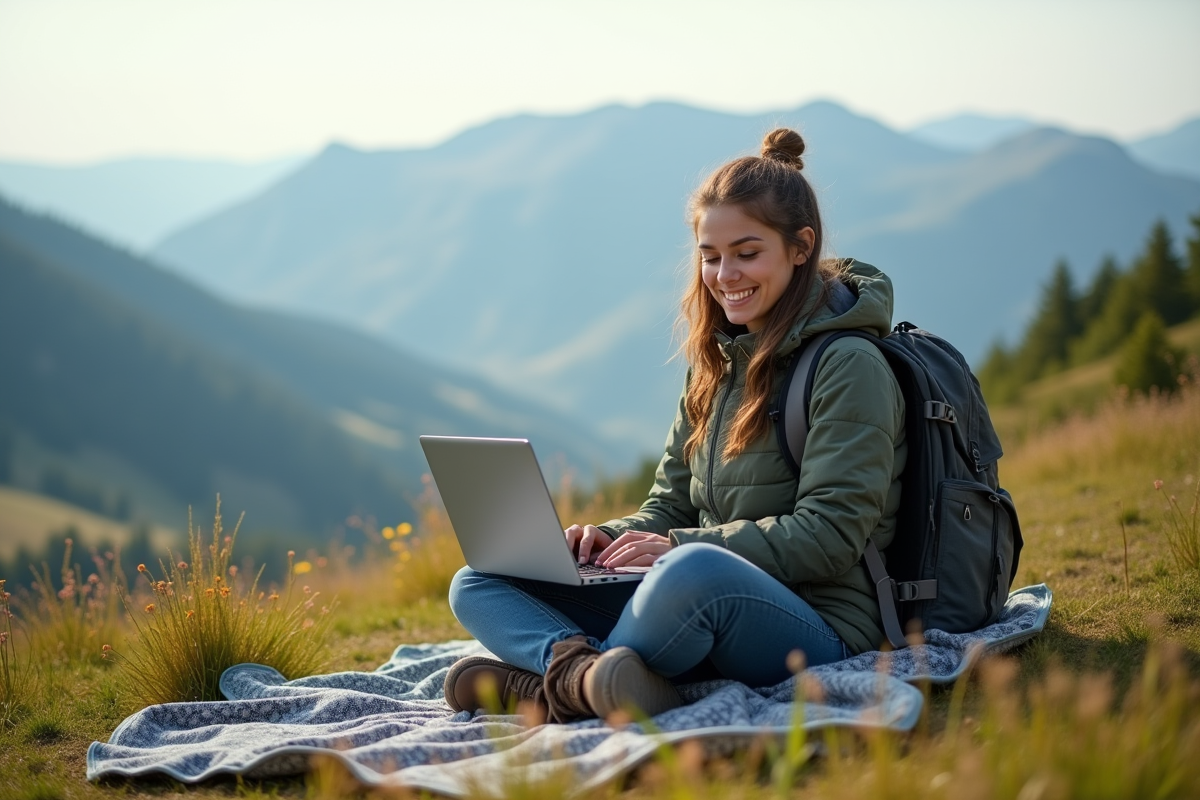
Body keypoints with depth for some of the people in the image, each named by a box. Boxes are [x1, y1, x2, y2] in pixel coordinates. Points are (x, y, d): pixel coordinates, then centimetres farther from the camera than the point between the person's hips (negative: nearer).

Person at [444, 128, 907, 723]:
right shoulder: (717, 364, 17)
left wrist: (680, 546, -20)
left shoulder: (850, 365, -7)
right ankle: (587, 666, -31)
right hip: (712, 609, 8)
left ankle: (558, 683, -25)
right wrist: (613, 539, -5)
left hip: (822, 625, -8)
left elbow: (829, 534, -15)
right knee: (478, 583, -2)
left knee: (695, 568, -43)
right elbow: (671, 506, 17)